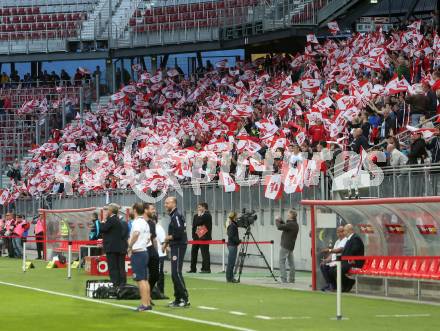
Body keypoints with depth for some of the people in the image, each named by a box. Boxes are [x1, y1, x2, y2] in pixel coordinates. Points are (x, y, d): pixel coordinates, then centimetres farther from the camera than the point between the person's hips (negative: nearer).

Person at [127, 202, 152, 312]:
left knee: (141, 280, -8)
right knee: (145, 280, 11)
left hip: (137, 253, -9)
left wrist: (130, 247, -25)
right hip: (144, 251, 9)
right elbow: (149, 237, 24)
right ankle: (148, 303, 13)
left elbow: (136, 234, -35)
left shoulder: (137, 222, -15)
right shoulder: (145, 223, 14)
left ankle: (144, 304, -10)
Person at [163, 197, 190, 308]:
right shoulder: (173, 215, 17)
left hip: (179, 247, -10)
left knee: (176, 273, -13)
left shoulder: (176, 216, -15)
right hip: (175, 247, 10)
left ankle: (185, 299, -12)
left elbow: (179, 233, -24)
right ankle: (178, 299, 17)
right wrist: (167, 242, 15)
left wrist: (169, 237, -9)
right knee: (175, 274, 12)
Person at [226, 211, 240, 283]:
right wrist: (238, 241, -16)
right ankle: (229, 278, -4)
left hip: (232, 245, 10)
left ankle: (230, 278, 16)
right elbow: (231, 236, -22)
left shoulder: (233, 224, 14)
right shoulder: (232, 225, -15)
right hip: (232, 245, -10)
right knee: (231, 263, -6)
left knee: (231, 263, 12)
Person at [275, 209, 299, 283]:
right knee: (291, 263, 11)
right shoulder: (295, 225, 13)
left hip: (285, 246, -9)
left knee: (282, 262, -7)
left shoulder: (290, 224, -17)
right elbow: (285, 227, 24)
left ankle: (284, 279, -13)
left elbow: (279, 227, -20)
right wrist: (281, 221, 12)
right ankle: (292, 279, 13)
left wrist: (277, 221, -2)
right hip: (290, 246, 10)